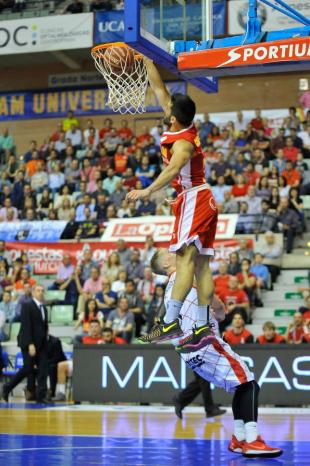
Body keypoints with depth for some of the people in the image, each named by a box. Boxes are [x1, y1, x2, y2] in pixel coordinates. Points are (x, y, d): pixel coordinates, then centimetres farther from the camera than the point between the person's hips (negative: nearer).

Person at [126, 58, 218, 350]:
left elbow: (173, 169, -38)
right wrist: (146, 59, 15)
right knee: (201, 264, 5)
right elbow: (158, 88, 14)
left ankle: (170, 322, -23)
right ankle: (204, 326, 4)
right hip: (203, 200, 10)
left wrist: (147, 191, -48)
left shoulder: (182, 142, -17)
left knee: (185, 260, -16)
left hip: (193, 200, -10)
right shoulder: (185, 127, 7)